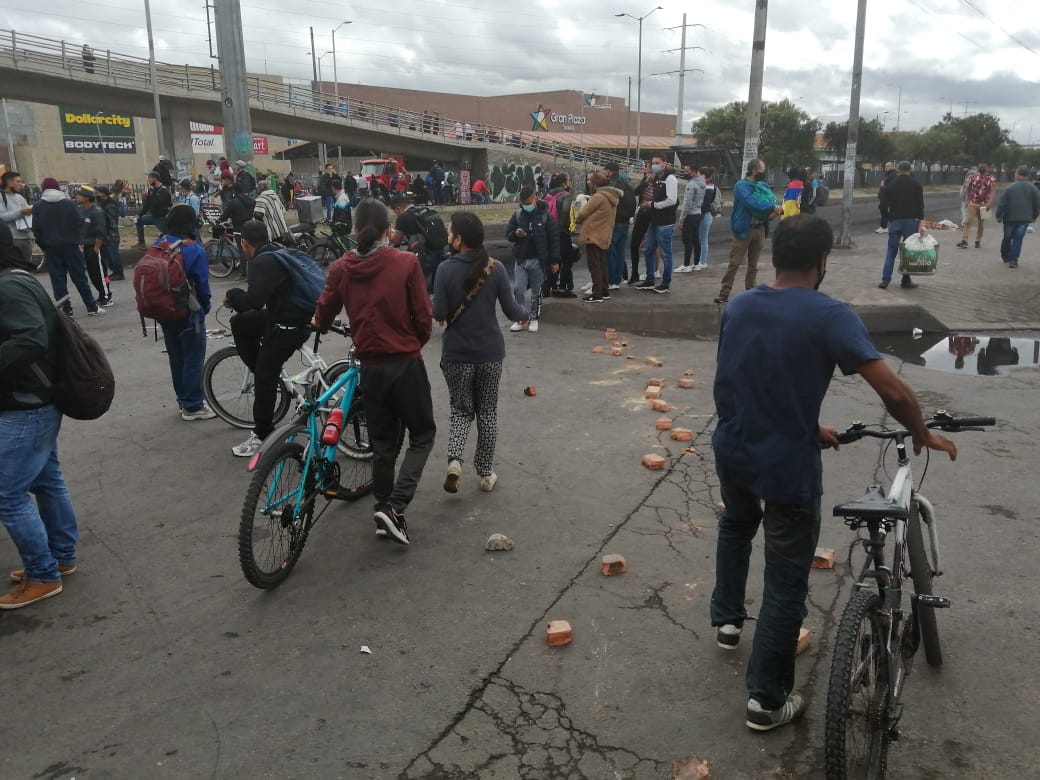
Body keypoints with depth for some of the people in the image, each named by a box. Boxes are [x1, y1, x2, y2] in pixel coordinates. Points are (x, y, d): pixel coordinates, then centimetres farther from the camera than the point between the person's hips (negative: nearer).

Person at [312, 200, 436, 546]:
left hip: (370, 367, 4)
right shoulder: (406, 262, -10)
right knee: (422, 435, 12)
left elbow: (323, 315, 6)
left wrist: (317, 323, 30)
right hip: (406, 363, -3)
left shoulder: (341, 267, -2)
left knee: (383, 442, 18)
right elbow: (423, 317, -7)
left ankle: (383, 509, 26)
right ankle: (395, 506, -3)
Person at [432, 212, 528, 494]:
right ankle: (486, 474, 22)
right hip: (490, 352, 1)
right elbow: (511, 311, -5)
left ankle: (454, 459, -7)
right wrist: (525, 314, 17)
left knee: (461, 410, 16)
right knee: (487, 412, 15)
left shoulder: (446, 269, -12)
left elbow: (439, 314, -13)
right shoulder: (496, 268, -8)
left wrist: (440, 313, 11)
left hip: (456, 353, -1)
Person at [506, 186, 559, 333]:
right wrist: (515, 234, -16)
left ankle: (534, 318, 20)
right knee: (519, 290, -3)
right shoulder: (517, 215, 2)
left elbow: (554, 238, -2)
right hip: (521, 260, 2)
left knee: (536, 291, 7)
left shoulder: (545, 216, -5)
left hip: (539, 260, -2)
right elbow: (508, 234, 9)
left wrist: (554, 260, -4)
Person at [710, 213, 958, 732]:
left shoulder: (737, 308, 1)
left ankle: (727, 619, 46)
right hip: (787, 467, -6)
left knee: (736, 526, 35)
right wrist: (923, 435, -2)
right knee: (786, 581, 8)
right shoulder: (830, 316, -18)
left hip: (732, 452, 6)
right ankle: (766, 699, 18)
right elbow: (893, 391, -22)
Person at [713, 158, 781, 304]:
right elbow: (752, 202, -23)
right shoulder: (741, 186, -9)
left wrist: (776, 210, -15)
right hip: (744, 229, -6)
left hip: (760, 229, 6)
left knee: (753, 264, 11)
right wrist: (773, 207, -23)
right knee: (734, 263, -6)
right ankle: (723, 293, -4)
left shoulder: (763, 186, 12)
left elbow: (774, 200, 8)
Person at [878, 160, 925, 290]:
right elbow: (920, 205, -6)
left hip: (894, 221, 2)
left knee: (891, 250, 8)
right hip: (911, 221, -2)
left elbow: (883, 203, 4)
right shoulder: (916, 184, 1)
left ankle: (885, 279, -2)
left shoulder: (891, 184, 6)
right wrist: (920, 223, -8)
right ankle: (906, 281, 7)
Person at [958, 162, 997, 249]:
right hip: (972, 203, 0)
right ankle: (964, 240, -16)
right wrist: (966, 200, -2)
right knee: (968, 221, -11)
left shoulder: (991, 179, 0)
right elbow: (967, 189, 8)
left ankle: (978, 241, 18)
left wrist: (990, 202, -21)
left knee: (981, 223, 8)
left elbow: (993, 191, -7)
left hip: (984, 205, 0)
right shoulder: (972, 176, 4)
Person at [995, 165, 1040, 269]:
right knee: (1018, 239, 4)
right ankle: (1013, 260, -4)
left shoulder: (1010, 187, -7)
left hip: (1010, 217, -1)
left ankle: (1005, 256, 31)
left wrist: (999, 216, 3)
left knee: (1007, 238, 15)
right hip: (1025, 218, 1)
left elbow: (1001, 203, -7)